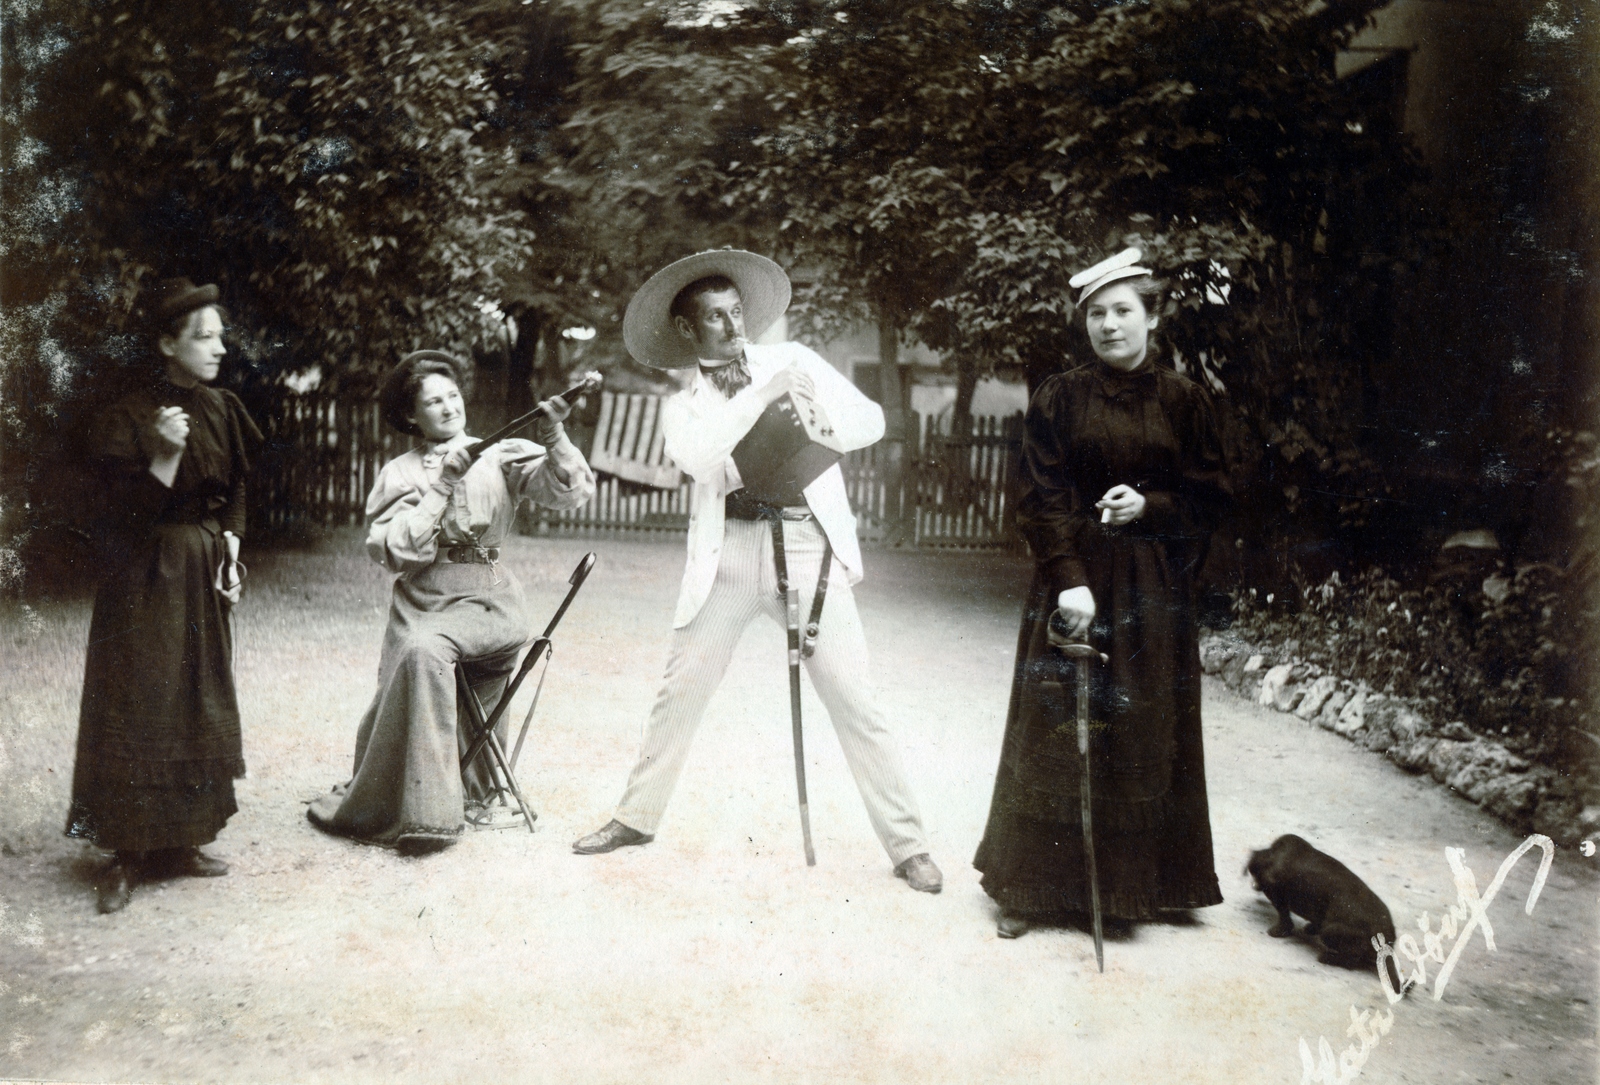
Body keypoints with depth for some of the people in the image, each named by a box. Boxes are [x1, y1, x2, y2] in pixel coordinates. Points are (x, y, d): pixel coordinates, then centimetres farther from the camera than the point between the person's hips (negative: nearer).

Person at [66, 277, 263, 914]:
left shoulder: (221, 410, 5)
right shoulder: (129, 418, -12)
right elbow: (125, 514, -17)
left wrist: (230, 552, 3)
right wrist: (165, 455, -28)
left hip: (202, 577, 6)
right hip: (144, 582, -6)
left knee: (196, 707, 10)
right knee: (137, 712, -3)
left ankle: (177, 842, 21)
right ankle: (126, 855, 6)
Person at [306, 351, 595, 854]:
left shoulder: (500, 456, 8)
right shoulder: (400, 474, 9)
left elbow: (570, 491, -4)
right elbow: (397, 552, -6)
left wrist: (554, 439, -20)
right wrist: (442, 487, -10)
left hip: (491, 604, -3)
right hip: (424, 603, 4)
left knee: (425, 647, -26)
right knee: (420, 652, -21)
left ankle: (366, 806, -15)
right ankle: (425, 813, -5)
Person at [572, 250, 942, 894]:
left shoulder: (794, 359, 12)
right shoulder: (681, 407, 10)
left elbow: (871, 420, 8)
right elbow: (697, 458, -13)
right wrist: (763, 393, -15)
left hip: (807, 544, -1)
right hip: (729, 550, 1)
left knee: (853, 700, -3)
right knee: (681, 690, 6)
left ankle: (907, 845, 5)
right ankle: (637, 817, 25)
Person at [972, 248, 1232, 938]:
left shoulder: (1182, 401, 5)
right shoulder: (1059, 399, 1)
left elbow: (1211, 494, 6)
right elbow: (1042, 498, -6)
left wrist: (1150, 505, -13)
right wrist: (1070, 580, -17)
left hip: (1153, 588, 2)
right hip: (1074, 578, -1)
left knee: (1143, 734, 5)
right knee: (1057, 728, 0)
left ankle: (1130, 886, 17)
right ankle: (1031, 886, 10)